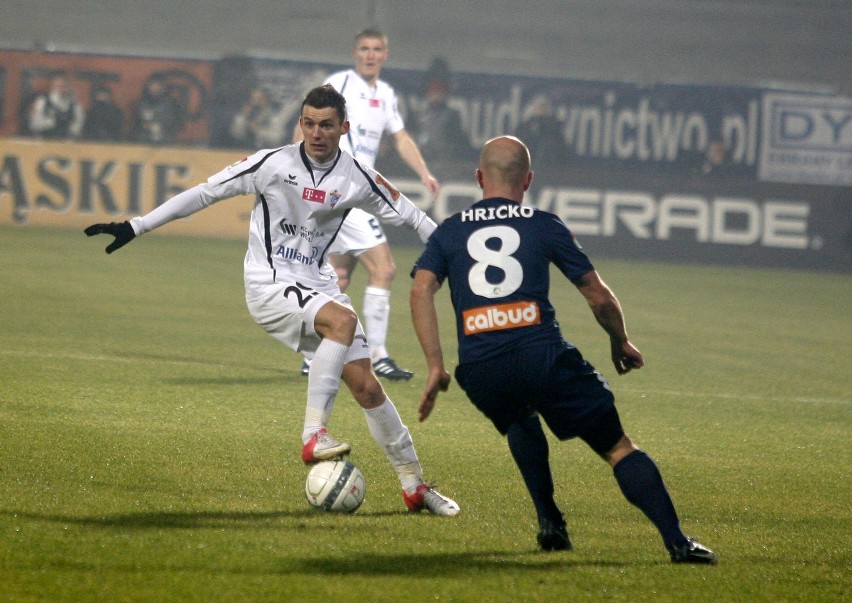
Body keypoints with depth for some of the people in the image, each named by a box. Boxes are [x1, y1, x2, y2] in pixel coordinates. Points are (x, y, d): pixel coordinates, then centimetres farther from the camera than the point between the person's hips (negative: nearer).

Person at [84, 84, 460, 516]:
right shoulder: (273, 165, -8)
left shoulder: (356, 179, 0)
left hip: (318, 286, 4)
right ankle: (313, 432, -31)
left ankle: (414, 485, 10)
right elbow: (205, 193, -2)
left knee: (366, 386, -2)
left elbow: (410, 217, 11)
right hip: (270, 286, -4)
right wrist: (137, 227, -2)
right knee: (343, 319, -33)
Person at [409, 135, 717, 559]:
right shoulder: (545, 226, 13)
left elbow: (421, 291, 2)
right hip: (542, 356, -2)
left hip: (479, 371, 3)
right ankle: (676, 541, -10)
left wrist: (435, 366, 0)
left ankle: (550, 523, 24)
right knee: (618, 448, 3)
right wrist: (621, 344, 30)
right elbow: (599, 297, 12)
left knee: (520, 423, 36)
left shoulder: (448, 232, 18)